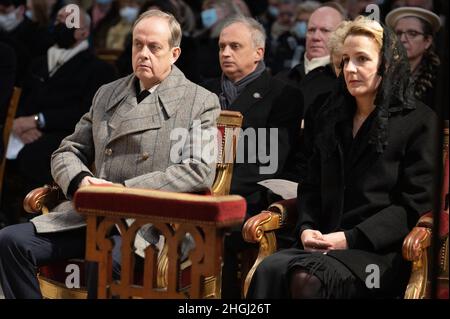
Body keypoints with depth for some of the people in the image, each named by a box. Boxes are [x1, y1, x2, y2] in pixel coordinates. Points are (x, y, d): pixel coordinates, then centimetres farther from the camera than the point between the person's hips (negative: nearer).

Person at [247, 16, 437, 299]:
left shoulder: (420, 121, 1)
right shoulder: (334, 119, 22)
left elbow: (415, 206, -6)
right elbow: (312, 187, 23)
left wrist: (351, 238, -14)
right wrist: (307, 228, 0)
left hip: (382, 252, -5)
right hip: (327, 244, 5)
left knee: (307, 279, -35)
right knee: (270, 270, -29)